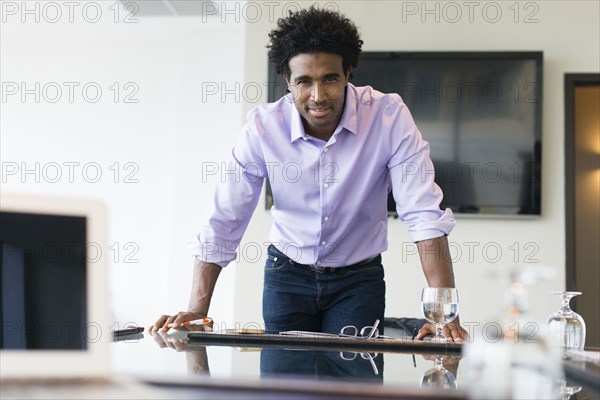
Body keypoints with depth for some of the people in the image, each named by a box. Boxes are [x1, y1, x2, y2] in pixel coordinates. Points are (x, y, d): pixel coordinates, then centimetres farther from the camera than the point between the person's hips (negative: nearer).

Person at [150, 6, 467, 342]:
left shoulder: (389, 116, -20)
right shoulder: (263, 126, -17)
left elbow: (425, 215, -24)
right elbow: (224, 223, -14)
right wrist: (196, 312, -22)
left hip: (359, 277, -1)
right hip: (288, 273, 1)